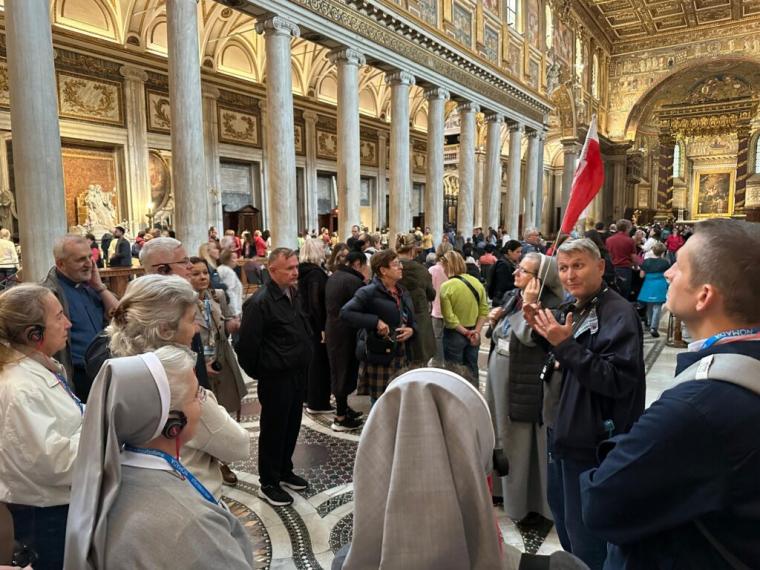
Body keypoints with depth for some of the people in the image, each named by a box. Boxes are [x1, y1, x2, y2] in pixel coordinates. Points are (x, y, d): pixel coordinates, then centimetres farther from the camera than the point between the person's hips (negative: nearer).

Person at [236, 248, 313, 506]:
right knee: (273, 429, 7)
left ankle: (284, 471, 38)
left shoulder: (295, 294, 6)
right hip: (275, 378, -8)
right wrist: (258, 372, -6)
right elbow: (247, 344, -18)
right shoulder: (260, 302, -20)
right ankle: (268, 483, 24)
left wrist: (304, 365, 15)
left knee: (292, 426, 19)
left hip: (297, 375, 8)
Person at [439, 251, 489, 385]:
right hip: (472, 334, 5)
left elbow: (449, 317, -19)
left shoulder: (446, 287, -16)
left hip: (454, 334, -5)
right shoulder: (477, 282, -1)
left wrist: (465, 332, -10)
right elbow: (484, 310, -2)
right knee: (472, 371, 17)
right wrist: (476, 330, -5)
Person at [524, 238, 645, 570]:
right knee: (562, 513, 26)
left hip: (592, 442, -9)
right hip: (563, 433, 9)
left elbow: (618, 380, -27)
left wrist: (566, 344, -32)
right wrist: (543, 332, -1)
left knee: (585, 534, 7)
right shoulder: (573, 310, 8)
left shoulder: (618, 313, -19)